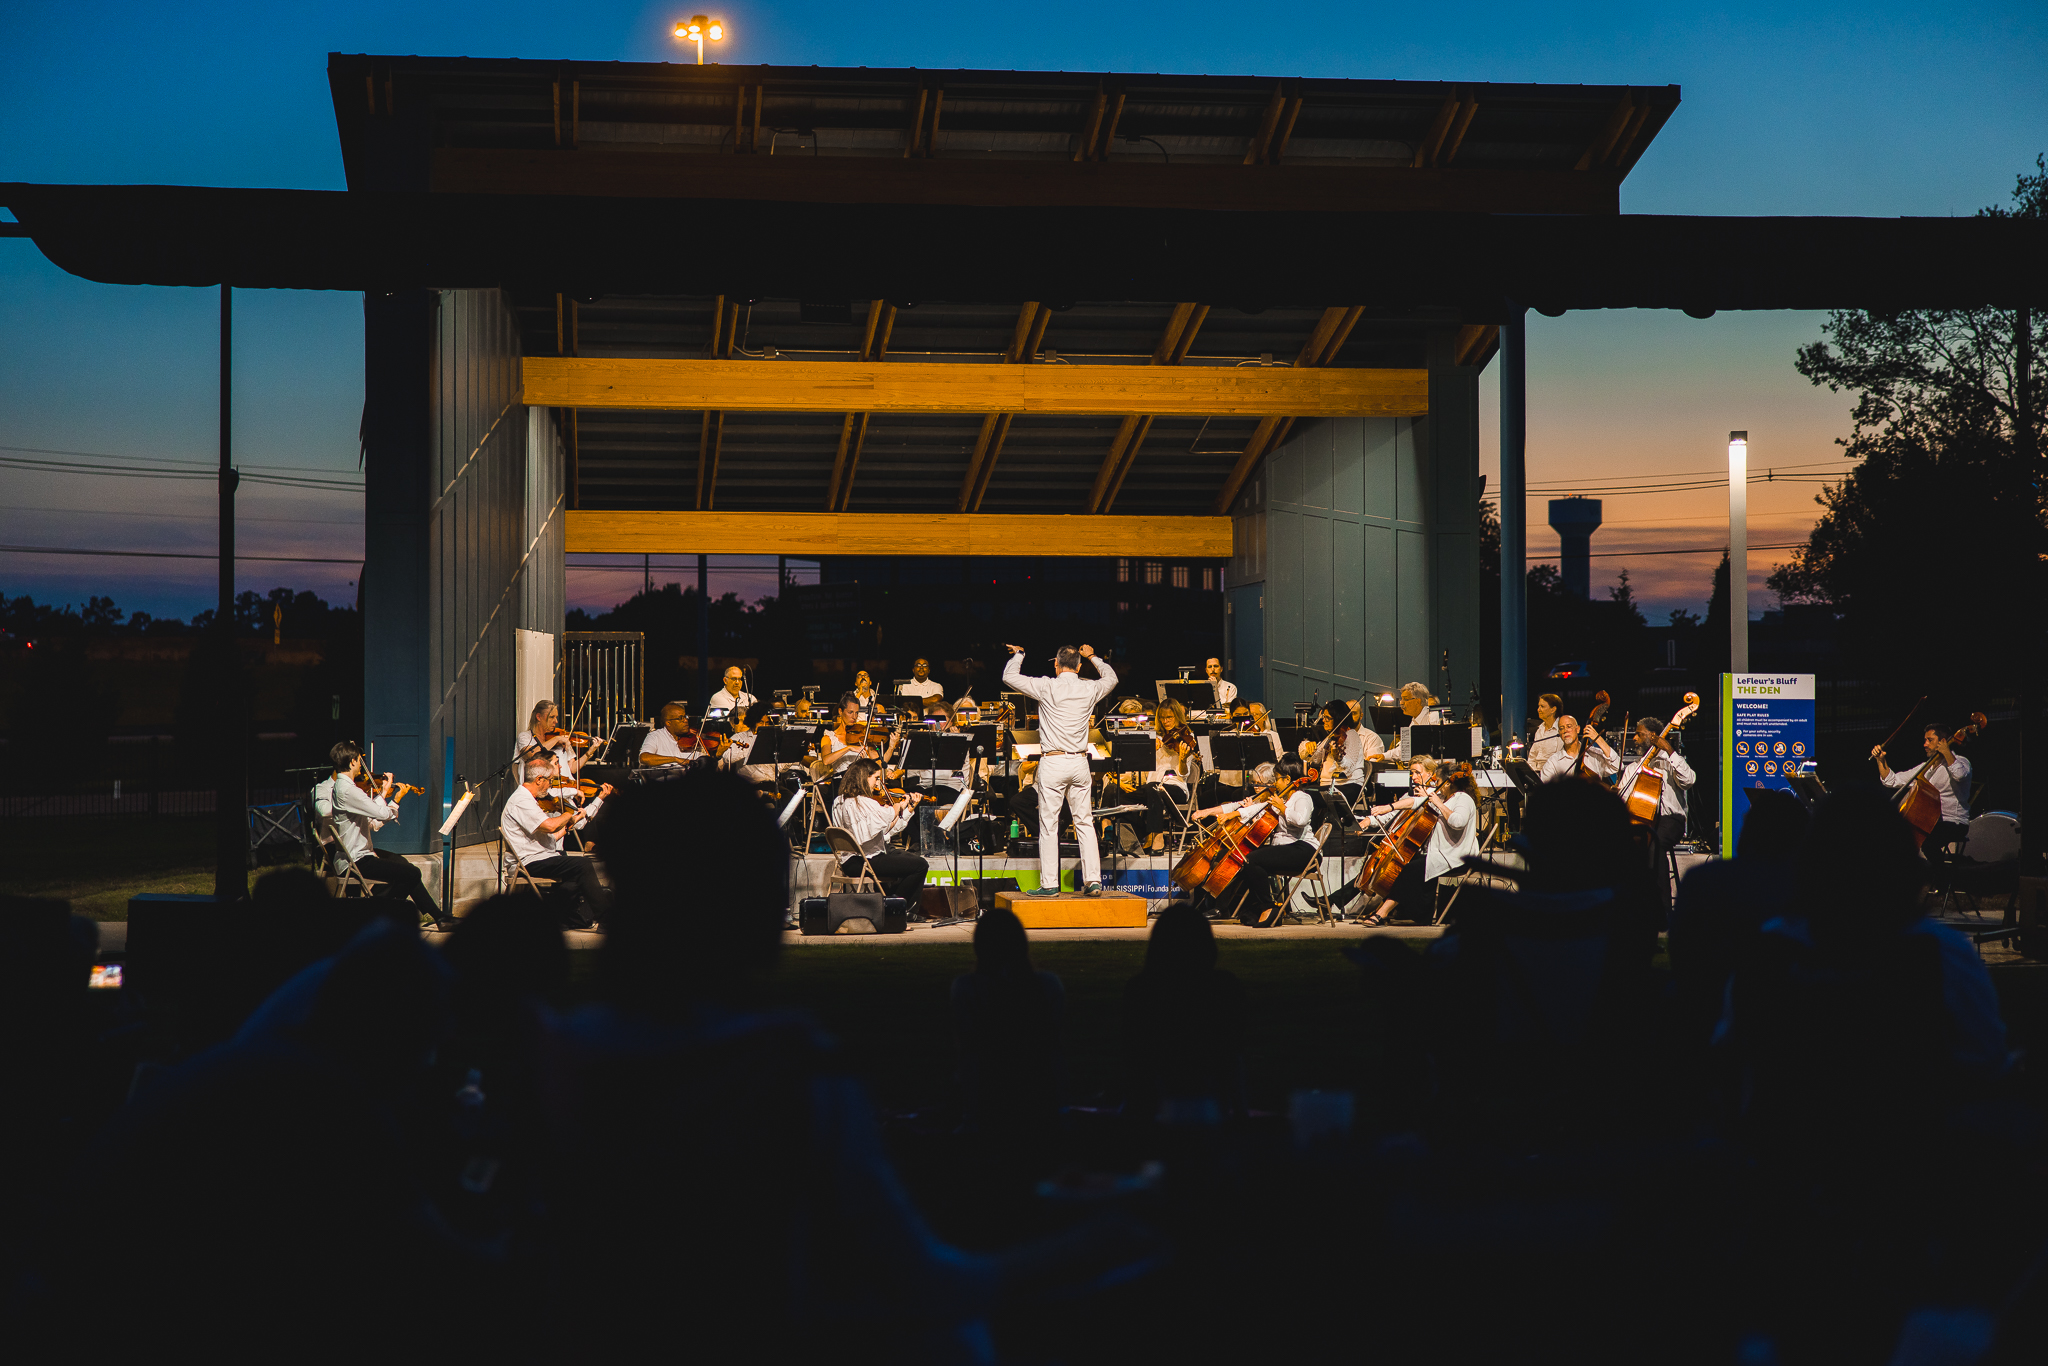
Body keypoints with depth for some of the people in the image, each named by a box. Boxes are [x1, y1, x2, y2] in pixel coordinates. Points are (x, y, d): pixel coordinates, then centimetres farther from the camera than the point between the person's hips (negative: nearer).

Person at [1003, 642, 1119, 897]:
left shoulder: (1047, 688, -8)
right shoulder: (1090, 689, 3)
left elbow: (1009, 676, -2)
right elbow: (1111, 677, 26)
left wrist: (1018, 654, 15)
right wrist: (1092, 657, 38)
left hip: (1053, 762, -4)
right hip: (1079, 762, 4)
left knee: (1048, 824, 1)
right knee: (1084, 822, 9)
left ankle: (1049, 883, 2)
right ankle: (1093, 880, 6)